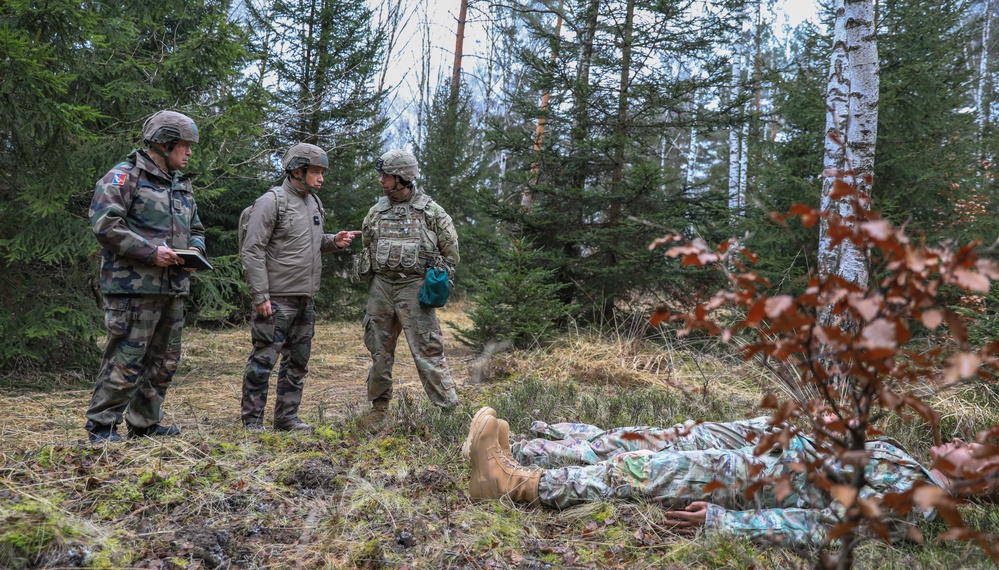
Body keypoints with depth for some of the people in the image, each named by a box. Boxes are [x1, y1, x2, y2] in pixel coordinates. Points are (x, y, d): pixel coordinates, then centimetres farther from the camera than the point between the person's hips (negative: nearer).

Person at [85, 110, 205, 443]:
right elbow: (105, 225, -17)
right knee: (126, 359, -7)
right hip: (136, 287, -8)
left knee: (164, 360, 13)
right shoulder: (124, 176, -6)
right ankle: (101, 425, 6)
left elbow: (196, 230, 28)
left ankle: (144, 423, 24)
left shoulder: (181, 185, 20)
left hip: (173, 288, 9)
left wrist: (194, 250, 5)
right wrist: (151, 252, -19)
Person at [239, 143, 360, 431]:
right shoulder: (271, 202, -10)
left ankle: (287, 417, 23)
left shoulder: (313, 202, 14)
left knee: (298, 360, 13)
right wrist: (260, 296, -18)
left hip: (306, 299, 8)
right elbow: (252, 250, -14)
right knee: (263, 360, -3)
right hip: (277, 299, -8)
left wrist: (334, 241, 4)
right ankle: (252, 421, 7)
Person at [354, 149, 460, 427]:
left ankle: (448, 409, -4)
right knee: (379, 350, 11)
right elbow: (367, 247, 22)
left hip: (414, 287, -5)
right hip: (380, 287, 5)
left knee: (427, 351, -8)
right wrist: (373, 279, 15)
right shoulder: (376, 211, 10)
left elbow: (451, 252, 3)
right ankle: (379, 405, 25)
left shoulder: (430, 211, -3)